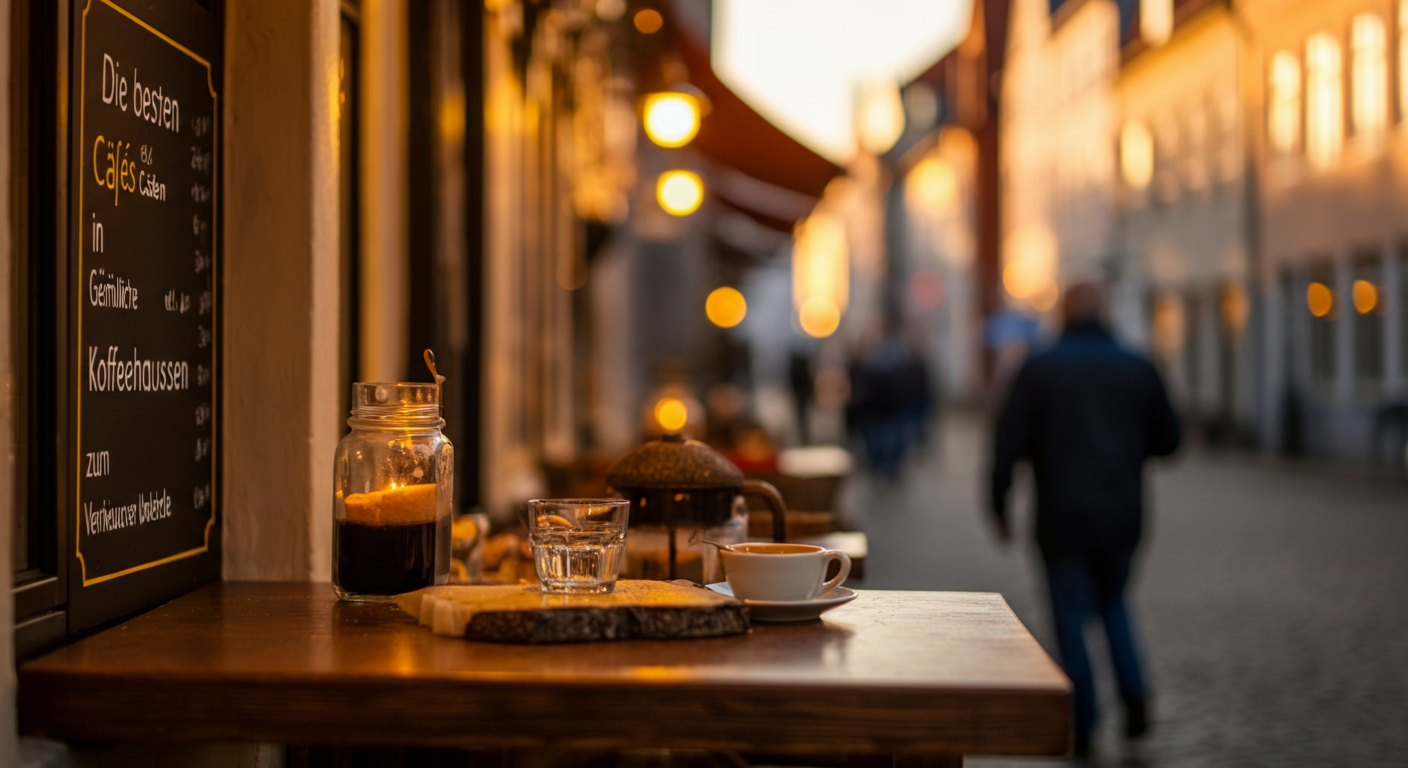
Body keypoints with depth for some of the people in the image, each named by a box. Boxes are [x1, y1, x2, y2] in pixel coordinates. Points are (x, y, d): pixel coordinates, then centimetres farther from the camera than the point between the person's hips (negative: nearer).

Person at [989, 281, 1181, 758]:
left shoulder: (1039, 368, -6)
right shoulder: (1137, 369, 2)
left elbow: (1008, 443, -9)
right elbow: (1167, 439, 8)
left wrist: (999, 506, 1)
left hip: (1063, 518, -3)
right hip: (1123, 515, 3)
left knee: (1071, 618, 6)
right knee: (1112, 600, 23)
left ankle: (1082, 728, 6)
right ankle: (1134, 691, 4)